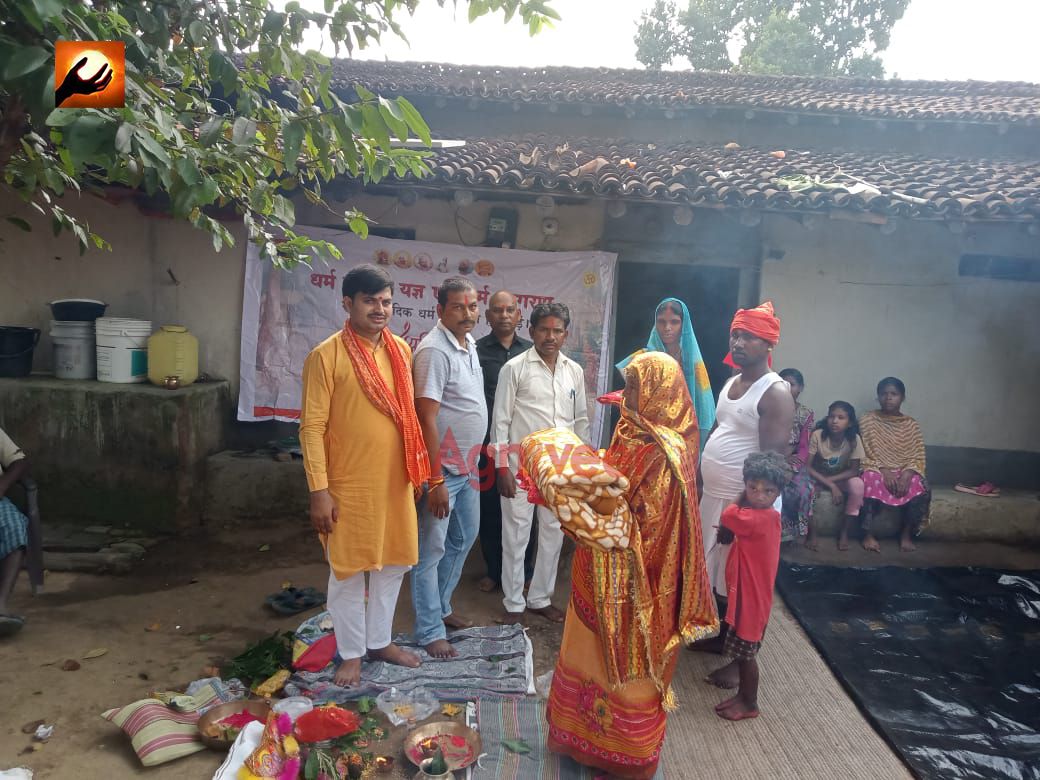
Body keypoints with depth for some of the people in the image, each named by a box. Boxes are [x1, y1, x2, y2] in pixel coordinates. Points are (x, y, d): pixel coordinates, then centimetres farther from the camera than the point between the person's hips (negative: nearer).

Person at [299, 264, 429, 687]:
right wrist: (319, 490, -15)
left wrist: (418, 468, 13)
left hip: (395, 481, 6)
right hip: (349, 485, -5)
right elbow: (312, 427, -12)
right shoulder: (326, 356, -13)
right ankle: (350, 652, 29)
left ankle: (380, 641, 37)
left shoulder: (401, 350, 4)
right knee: (349, 570, 9)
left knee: (393, 564, 17)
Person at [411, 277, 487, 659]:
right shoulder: (434, 350, -21)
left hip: (467, 464, 9)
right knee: (432, 549, 3)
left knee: (464, 537, 21)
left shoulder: (469, 343, 7)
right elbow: (426, 418, -23)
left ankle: (441, 606, 38)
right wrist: (436, 480, -23)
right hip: (441, 467, -9)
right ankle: (430, 631, 17)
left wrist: (472, 461, 16)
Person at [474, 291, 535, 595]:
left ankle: (524, 570, 26)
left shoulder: (531, 351, 6)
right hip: (488, 443, -1)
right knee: (490, 509, 9)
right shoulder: (476, 350, -1)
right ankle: (494, 570, 26)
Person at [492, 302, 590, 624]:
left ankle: (541, 598, 28)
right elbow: (500, 420, -6)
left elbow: (581, 420, 13)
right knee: (516, 534, 4)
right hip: (522, 462, -4)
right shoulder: (515, 368, -5)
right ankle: (514, 604, 18)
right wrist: (502, 467, -10)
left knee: (553, 533, 11)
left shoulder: (575, 371, 7)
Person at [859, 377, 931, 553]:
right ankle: (867, 534, -23)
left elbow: (917, 457, 0)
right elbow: (864, 453, -5)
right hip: (876, 469, -2)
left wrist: (906, 476, -20)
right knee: (871, 481, -37)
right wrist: (884, 472, -20)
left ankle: (906, 534, -8)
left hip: (904, 472, 2)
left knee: (922, 490, -28)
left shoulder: (911, 424, 7)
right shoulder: (868, 420, 1)